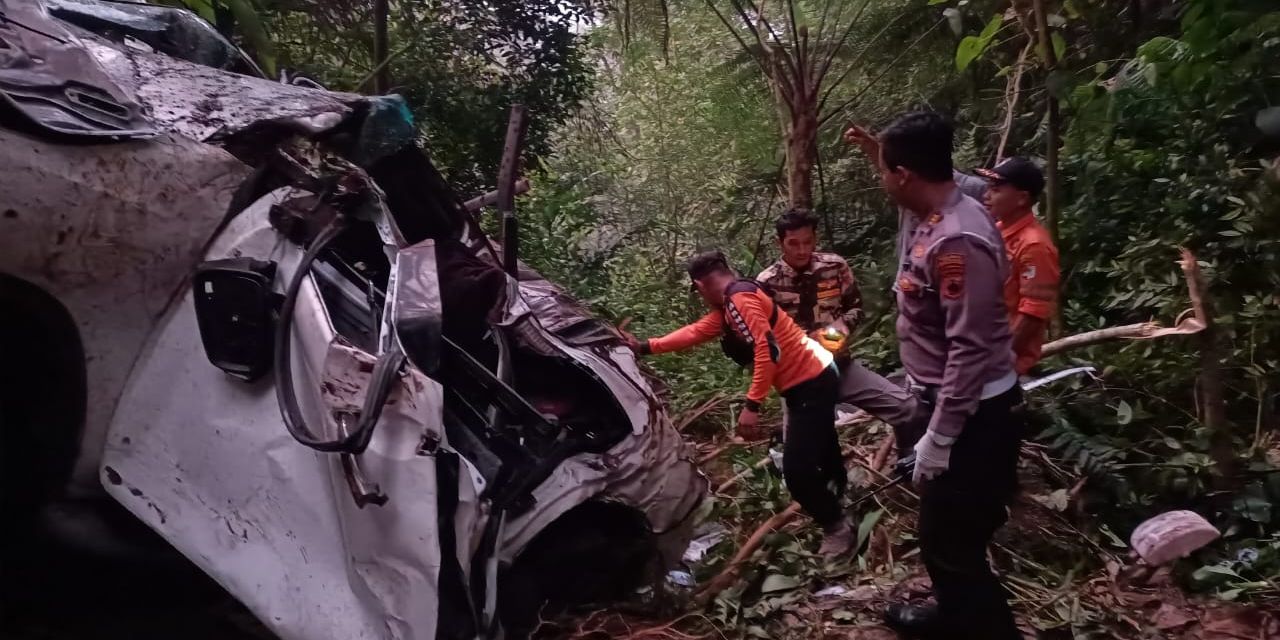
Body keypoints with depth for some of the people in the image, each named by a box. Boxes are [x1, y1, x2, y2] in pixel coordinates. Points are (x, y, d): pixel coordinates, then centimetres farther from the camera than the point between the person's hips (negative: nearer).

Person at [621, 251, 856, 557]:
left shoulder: (739, 297, -21)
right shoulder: (729, 306, 12)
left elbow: (767, 348, -28)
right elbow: (695, 332, 16)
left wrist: (751, 406, -28)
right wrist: (644, 347, 15)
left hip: (811, 382, -10)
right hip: (808, 381, 10)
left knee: (797, 470, -9)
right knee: (817, 455, 24)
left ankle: (838, 528, 11)